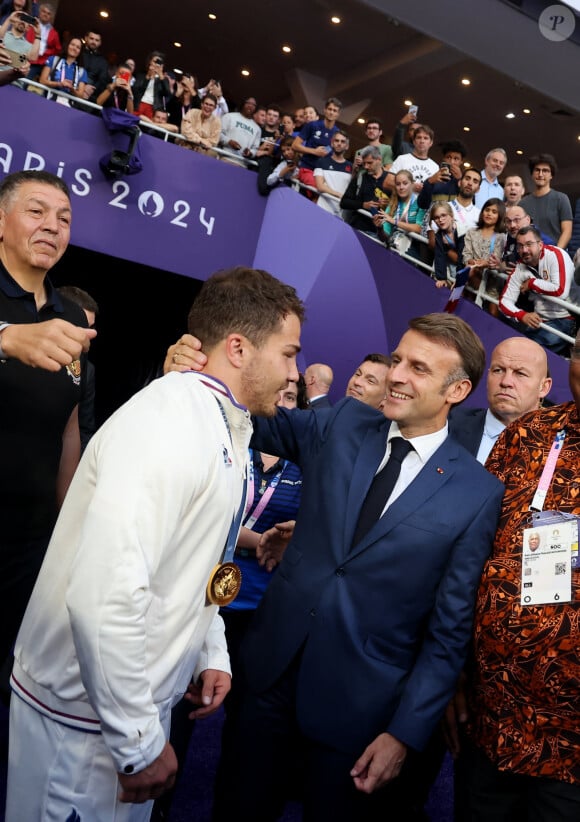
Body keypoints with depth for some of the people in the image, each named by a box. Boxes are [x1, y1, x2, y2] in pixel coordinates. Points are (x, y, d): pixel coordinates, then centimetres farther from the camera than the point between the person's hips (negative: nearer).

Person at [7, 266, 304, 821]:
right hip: (85, 716, -9)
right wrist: (140, 742, -23)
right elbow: (104, 597, -32)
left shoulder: (225, 428, 7)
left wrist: (212, 653, 12)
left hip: (139, 696, 9)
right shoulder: (169, 422, -25)